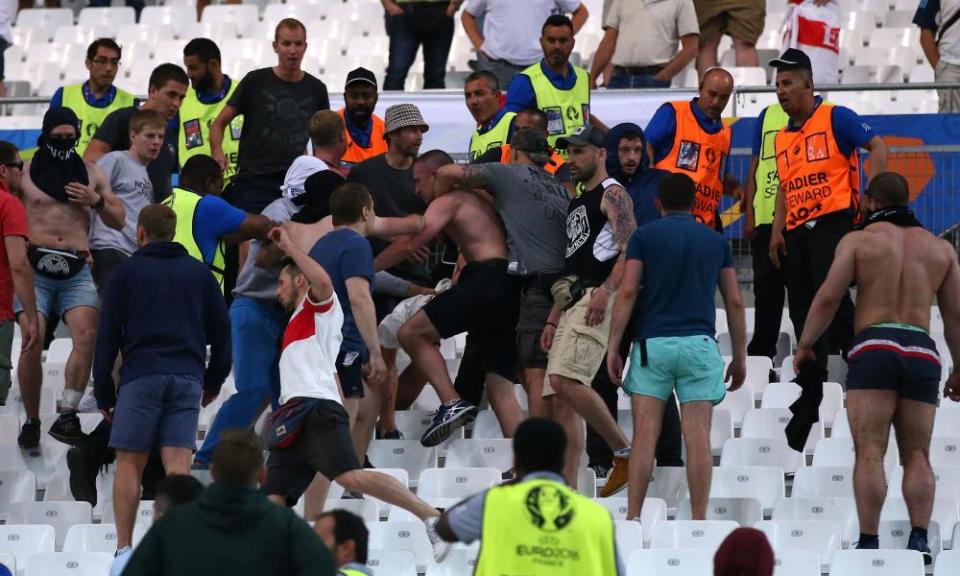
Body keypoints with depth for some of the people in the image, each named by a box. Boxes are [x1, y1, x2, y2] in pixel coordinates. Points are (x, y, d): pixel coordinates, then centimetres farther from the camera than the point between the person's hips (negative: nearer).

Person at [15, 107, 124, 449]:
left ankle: (67, 414, -19)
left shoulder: (91, 173, 15)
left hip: (77, 271, 2)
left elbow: (119, 221, 19)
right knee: (32, 342, -14)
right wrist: (21, 243, -6)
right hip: (34, 269, -2)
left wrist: (96, 202, 1)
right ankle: (31, 421, -1)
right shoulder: (25, 172, 7)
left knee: (87, 335, -20)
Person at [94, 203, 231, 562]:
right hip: (188, 378, 2)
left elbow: (107, 335, 6)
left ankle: (124, 549, -5)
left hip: (141, 376, -2)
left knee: (129, 463, 2)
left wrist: (104, 394, 9)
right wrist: (214, 382, 29)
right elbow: (221, 330, 18)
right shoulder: (198, 273, 17)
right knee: (178, 465, -3)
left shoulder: (127, 272, 9)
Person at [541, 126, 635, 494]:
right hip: (572, 301, 10)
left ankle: (624, 451, -15)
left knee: (565, 380, -26)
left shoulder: (611, 194, -1)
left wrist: (605, 291, -26)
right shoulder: (577, 204, 28)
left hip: (596, 299, -10)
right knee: (560, 401, 1)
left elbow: (631, 250, -13)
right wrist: (553, 320, 22)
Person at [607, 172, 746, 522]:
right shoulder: (716, 241, 13)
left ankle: (632, 518, -9)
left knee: (644, 435, -3)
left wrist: (613, 347, -1)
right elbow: (734, 301, 12)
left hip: (653, 342, -1)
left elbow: (627, 292, -2)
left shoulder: (645, 236, 6)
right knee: (698, 437, -2)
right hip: (699, 343, 1)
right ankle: (698, 522, -5)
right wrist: (740, 356, 18)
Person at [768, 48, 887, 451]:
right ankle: (809, 400, 11)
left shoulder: (834, 118, -3)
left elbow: (877, 147, -9)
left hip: (832, 220, -7)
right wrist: (777, 231, 13)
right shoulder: (782, 137, 18)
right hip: (797, 232, 7)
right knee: (802, 313, 6)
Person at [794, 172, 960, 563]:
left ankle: (868, 541, -15)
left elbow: (828, 298, -1)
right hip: (922, 352, 3)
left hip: (874, 346, -3)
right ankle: (919, 537, -11)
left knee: (870, 453, -7)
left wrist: (805, 345, 9)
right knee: (916, 454, 5)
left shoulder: (858, 240, 6)